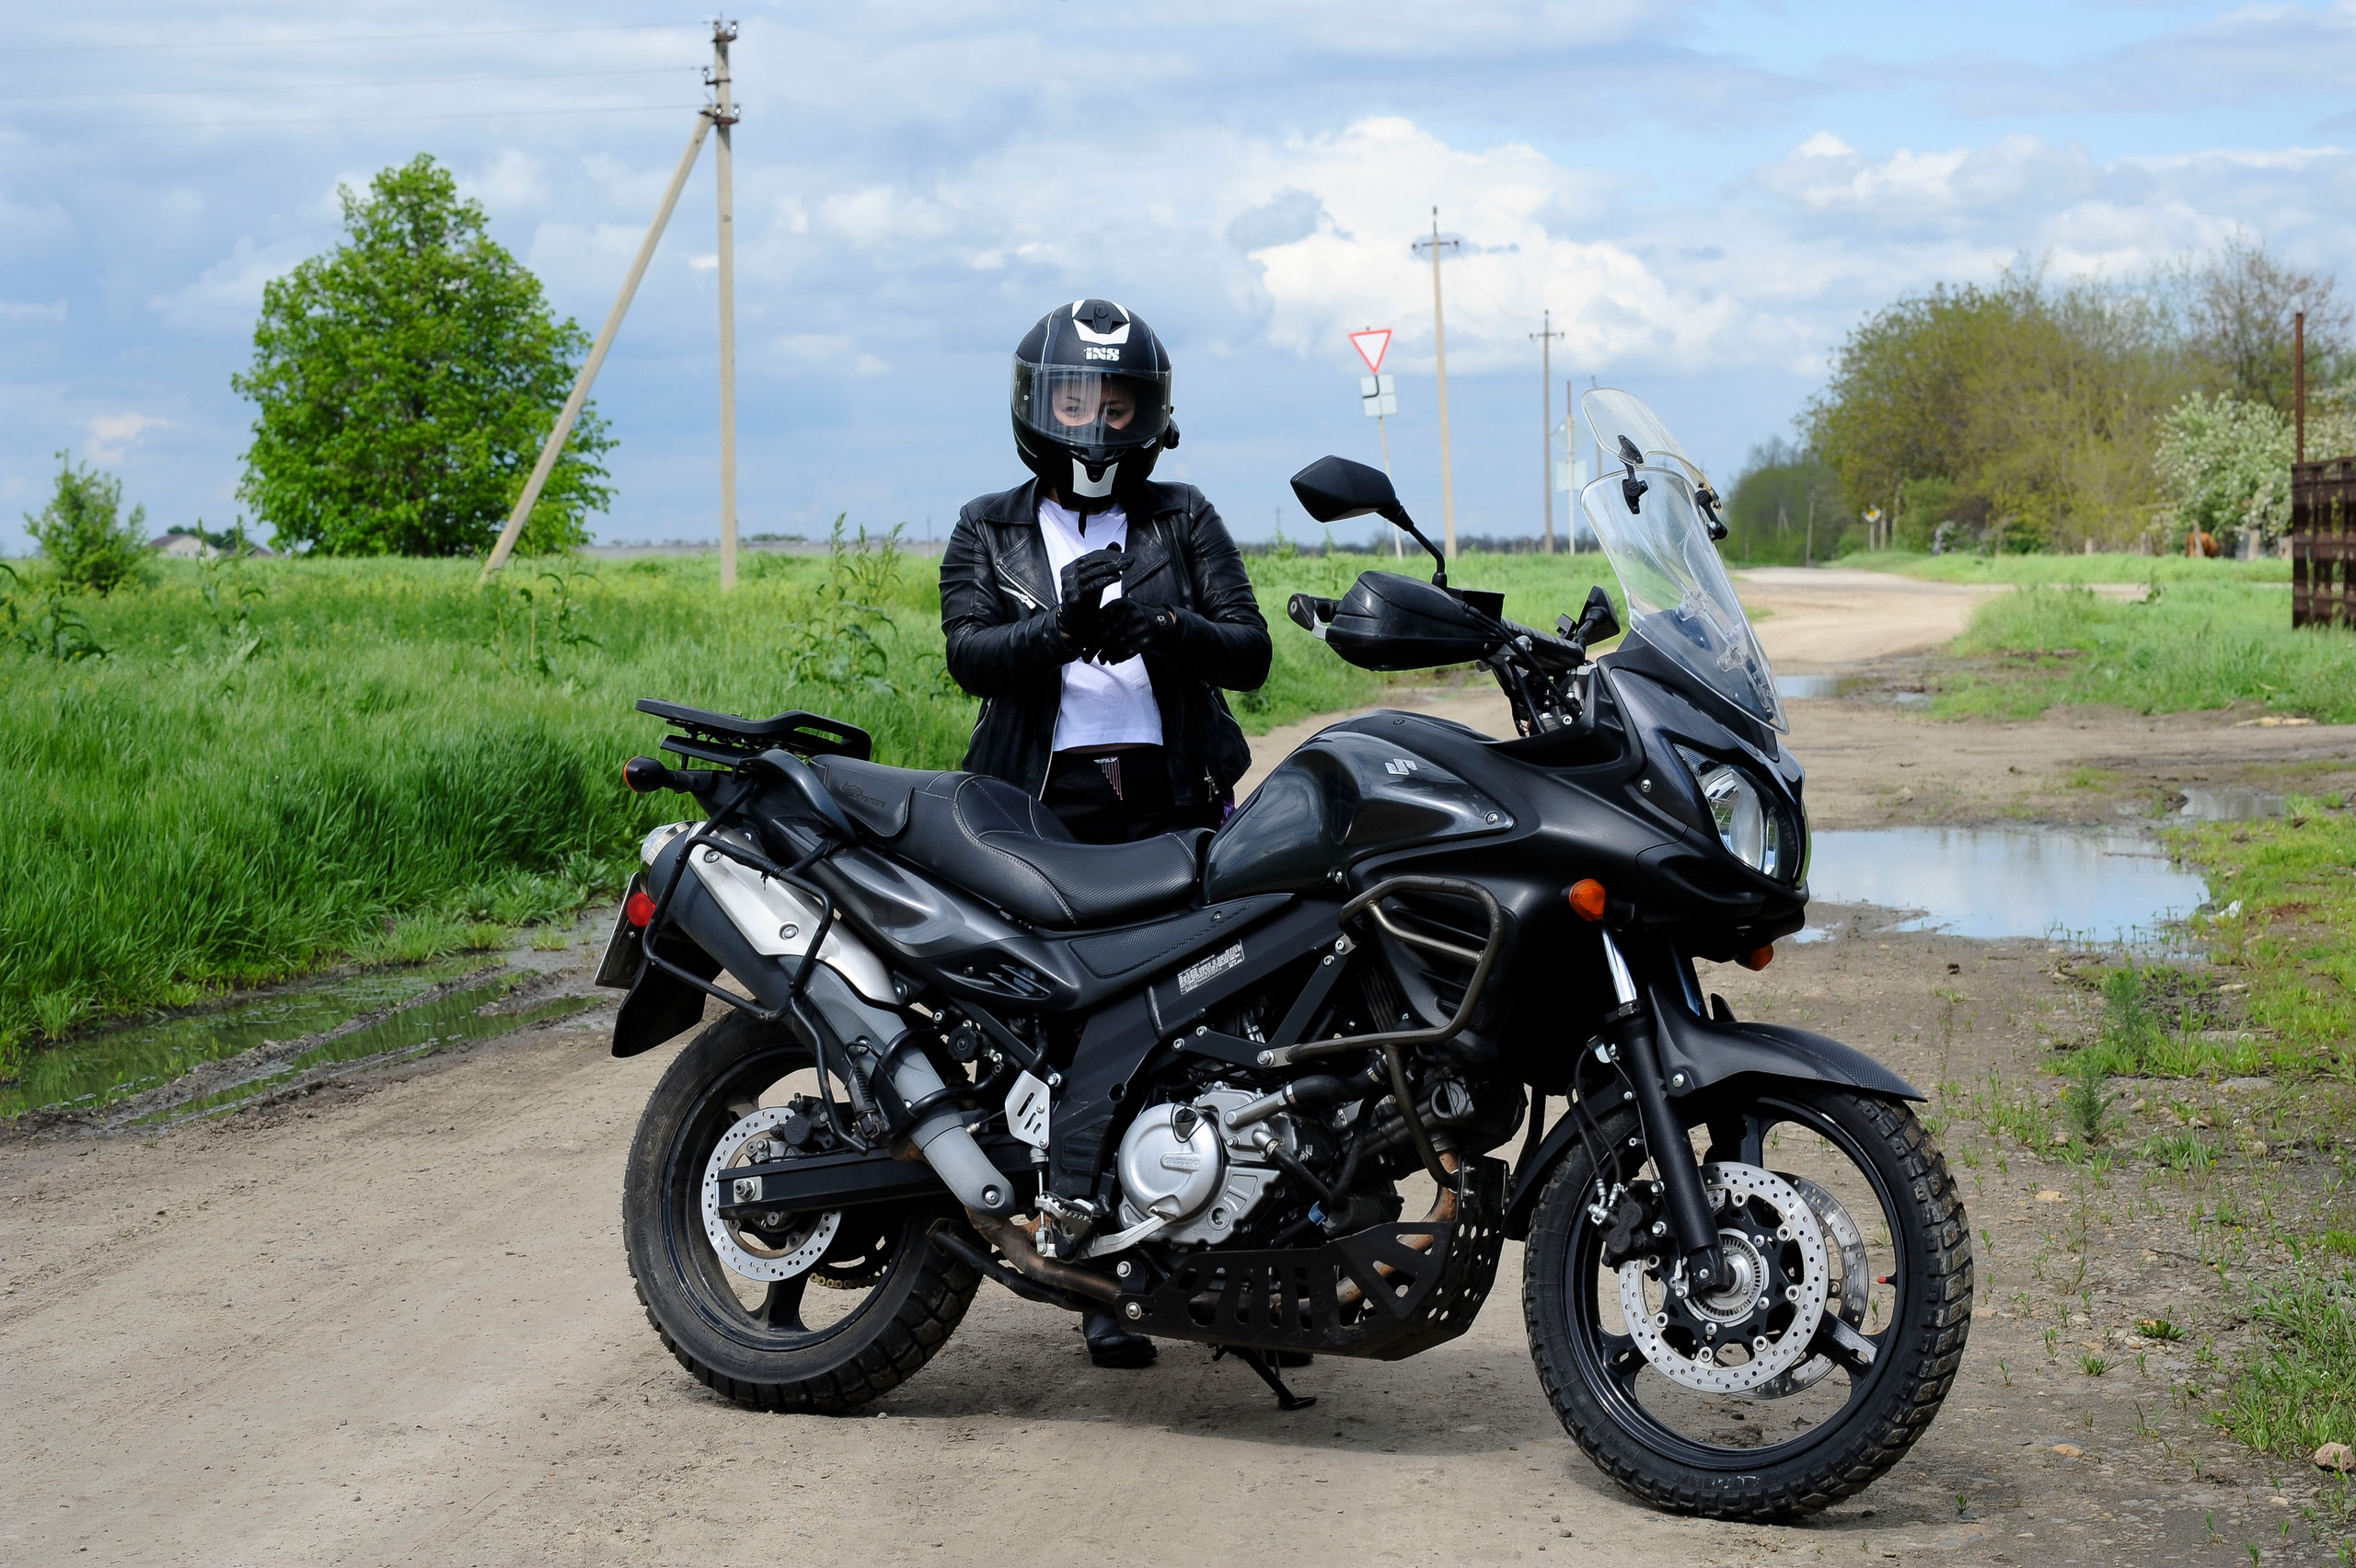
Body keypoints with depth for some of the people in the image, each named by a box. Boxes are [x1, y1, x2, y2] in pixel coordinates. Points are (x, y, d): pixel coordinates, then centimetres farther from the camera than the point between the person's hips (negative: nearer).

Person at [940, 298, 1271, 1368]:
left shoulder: (1183, 520, 14)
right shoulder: (989, 533, 14)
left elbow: (1249, 652, 4)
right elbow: (970, 655, -3)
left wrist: (1164, 625, -17)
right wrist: (1060, 628, -22)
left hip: (1176, 800, 1)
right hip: (1046, 808, -1)